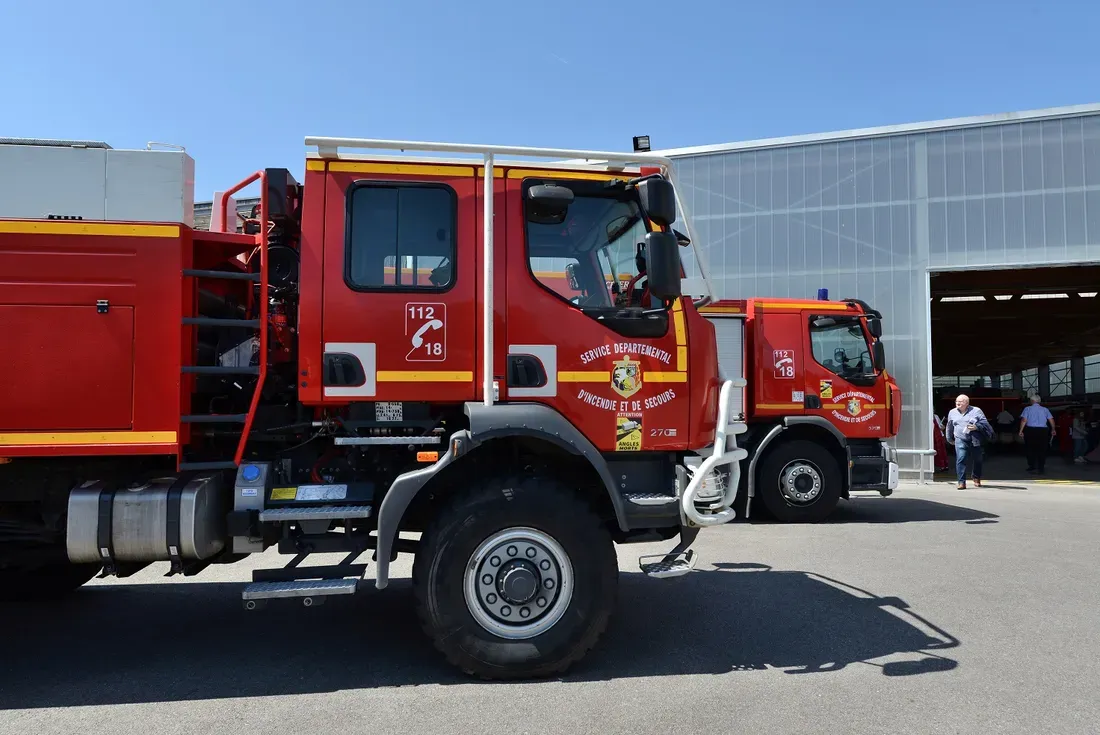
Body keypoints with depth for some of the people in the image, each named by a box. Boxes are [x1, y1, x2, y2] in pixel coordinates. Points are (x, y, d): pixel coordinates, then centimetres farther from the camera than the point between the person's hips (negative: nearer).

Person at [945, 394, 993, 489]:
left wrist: (977, 427, -18)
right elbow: (949, 427, 23)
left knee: (977, 460, 12)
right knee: (961, 460, -14)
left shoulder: (976, 411, 3)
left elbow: (985, 423, 0)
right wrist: (950, 439, 27)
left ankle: (977, 479, 35)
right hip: (961, 440, 1)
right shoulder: (952, 412, 13)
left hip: (975, 441, 0)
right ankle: (962, 482, -14)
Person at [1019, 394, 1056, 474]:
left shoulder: (1027, 409, 0)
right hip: (1043, 431, 2)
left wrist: (1021, 430, -8)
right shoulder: (1045, 409, 7)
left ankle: (1032, 467, 12)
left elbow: (1024, 420, -10)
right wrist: (1053, 429, 17)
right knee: (1042, 450, 8)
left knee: (1031, 449, 10)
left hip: (1030, 431, -2)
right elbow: (1051, 420, 2)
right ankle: (1041, 468, 8)